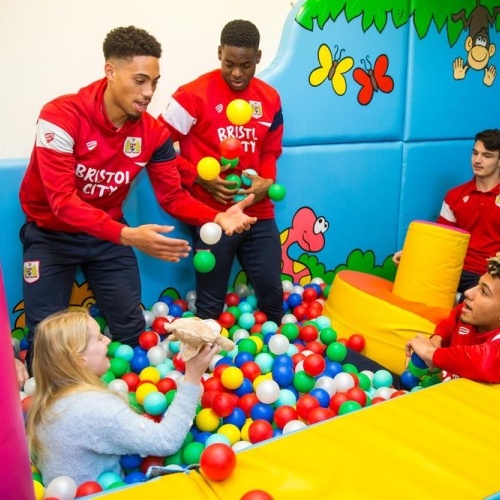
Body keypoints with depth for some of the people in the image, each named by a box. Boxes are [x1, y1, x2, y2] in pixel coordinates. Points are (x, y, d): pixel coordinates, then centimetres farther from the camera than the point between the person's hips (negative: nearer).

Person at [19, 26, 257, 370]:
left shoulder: (153, 132, -13)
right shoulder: (61, 117, -26)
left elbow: (173, 196, -9)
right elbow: (62, 200, -33)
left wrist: (216, 217, -29)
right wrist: (128, 236, -46)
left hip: (108, 233, 4)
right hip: (51, 234, -3)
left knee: (131, 329, 7)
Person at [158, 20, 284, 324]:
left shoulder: (270, 98, 6)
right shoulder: (195, 94, -9)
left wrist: (267, 181, -5)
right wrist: (200, 178, -16)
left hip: (259, 214, 5)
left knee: (272, 291, 15)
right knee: (211, 303, 8)